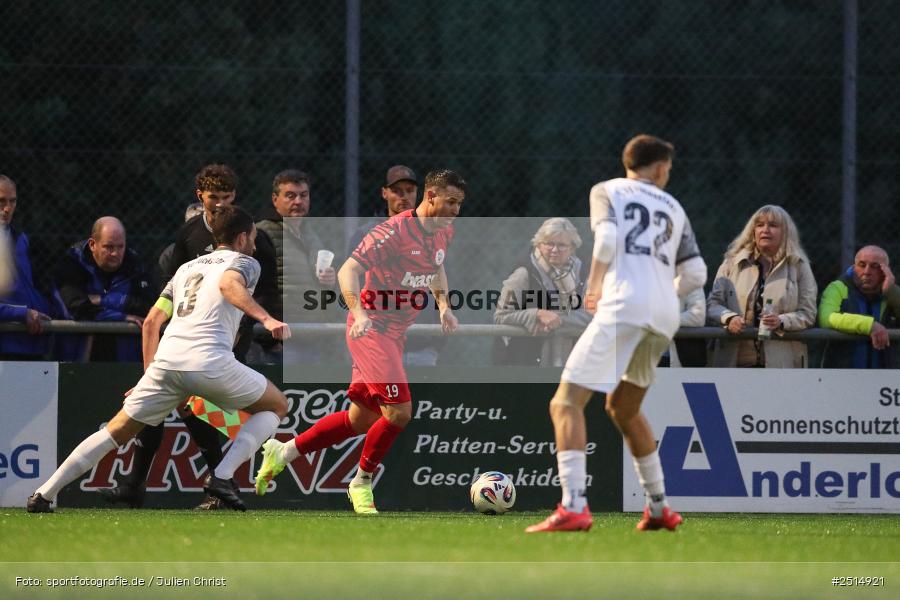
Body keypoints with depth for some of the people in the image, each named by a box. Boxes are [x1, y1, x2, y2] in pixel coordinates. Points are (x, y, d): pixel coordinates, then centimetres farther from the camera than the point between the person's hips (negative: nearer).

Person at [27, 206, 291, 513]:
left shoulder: (187, 267, 31)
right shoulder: (245, 262, 13)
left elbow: (151, 322, 26)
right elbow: (229, 284, -13)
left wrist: (150, 374, 33)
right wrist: (266, 318, -25)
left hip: (166, 361, 5)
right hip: (211, 361, -5)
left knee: (117, 431, 13)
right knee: (277, 406, 16)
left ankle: (43, 495, 3)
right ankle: (222, 476, -3)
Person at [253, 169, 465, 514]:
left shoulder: (444, 232, 7)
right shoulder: (396, 230, -19)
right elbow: (348, 271, -21)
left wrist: (444, 305, 12)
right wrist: (359, 313, -36)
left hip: (396, 332, 9)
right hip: (373, 327, -9)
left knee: (361, 419, 11)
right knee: (399, 411, -16)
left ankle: (282, 453, 23)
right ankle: (362, 483, 4)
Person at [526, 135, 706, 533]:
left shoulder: (607, 191, 12)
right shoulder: (673, 208, 24)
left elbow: (606, 239, -7)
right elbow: (695, 275, 18)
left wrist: (594, 286, 6)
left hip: (623, 306, -6)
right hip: (665, 316, 6)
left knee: (566, 403, -9)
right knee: (623, 409, 26)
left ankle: (573, 507, -28)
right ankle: (659, 509, 27)